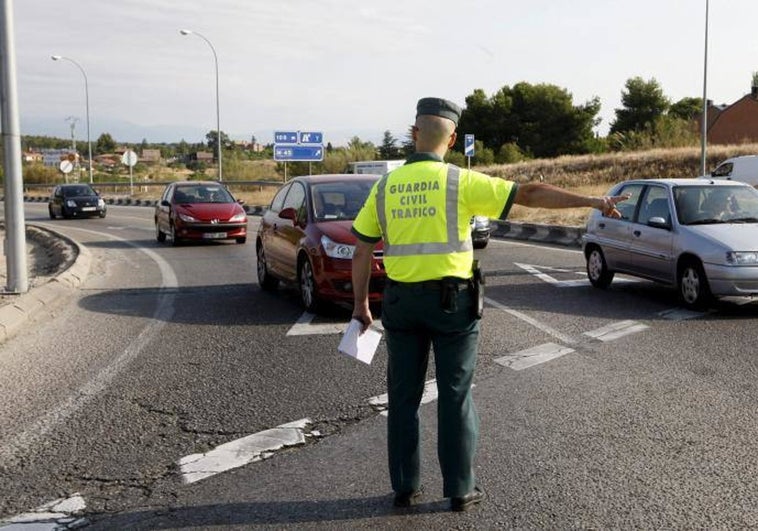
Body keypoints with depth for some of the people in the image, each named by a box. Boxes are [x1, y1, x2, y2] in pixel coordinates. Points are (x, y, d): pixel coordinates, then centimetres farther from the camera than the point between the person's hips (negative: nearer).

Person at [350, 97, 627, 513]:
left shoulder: (385, 186, 3)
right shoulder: (460, 182, -8)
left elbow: (362, 250, 4)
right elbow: (529, 194, -10)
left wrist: (360, 304, 13)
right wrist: (590, 201, -6)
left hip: (401, 301, 3)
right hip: (451, 301, -3)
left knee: (404, 397, 12)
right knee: (455, 397, 7)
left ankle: (405, 487, 18)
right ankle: (460, 489, 14)